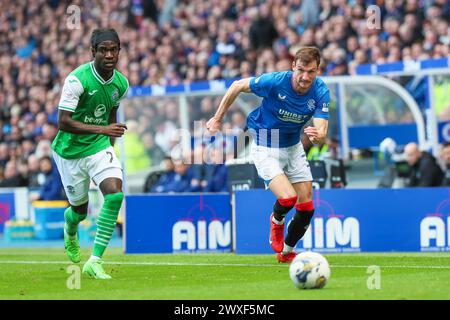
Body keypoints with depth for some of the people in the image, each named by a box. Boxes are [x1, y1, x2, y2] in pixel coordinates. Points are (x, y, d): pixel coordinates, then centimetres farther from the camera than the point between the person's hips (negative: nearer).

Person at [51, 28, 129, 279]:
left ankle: (95, 262, -16)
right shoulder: (77, 80, -22)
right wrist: (101, 129, -32)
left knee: (115, 195, -21)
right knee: (80, 209, 9)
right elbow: (63, 122, -26)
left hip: (100, 147, 4)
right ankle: (70, 229, 51)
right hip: (70, 150, -4)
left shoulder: (121, 83, -3)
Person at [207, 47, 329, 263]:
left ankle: (286, 251, 30)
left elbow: (321, 134, -24)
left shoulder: (320, 91, -17)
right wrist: (218, 118, -4)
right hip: (265, 149, -4)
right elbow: (237, 86, -10)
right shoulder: (274, 82, -26)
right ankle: (277, 221, 12)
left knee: (306, 208, 4)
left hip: (293, 147, 4)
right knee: (288, 198, -25)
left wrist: (316, 135, -48)